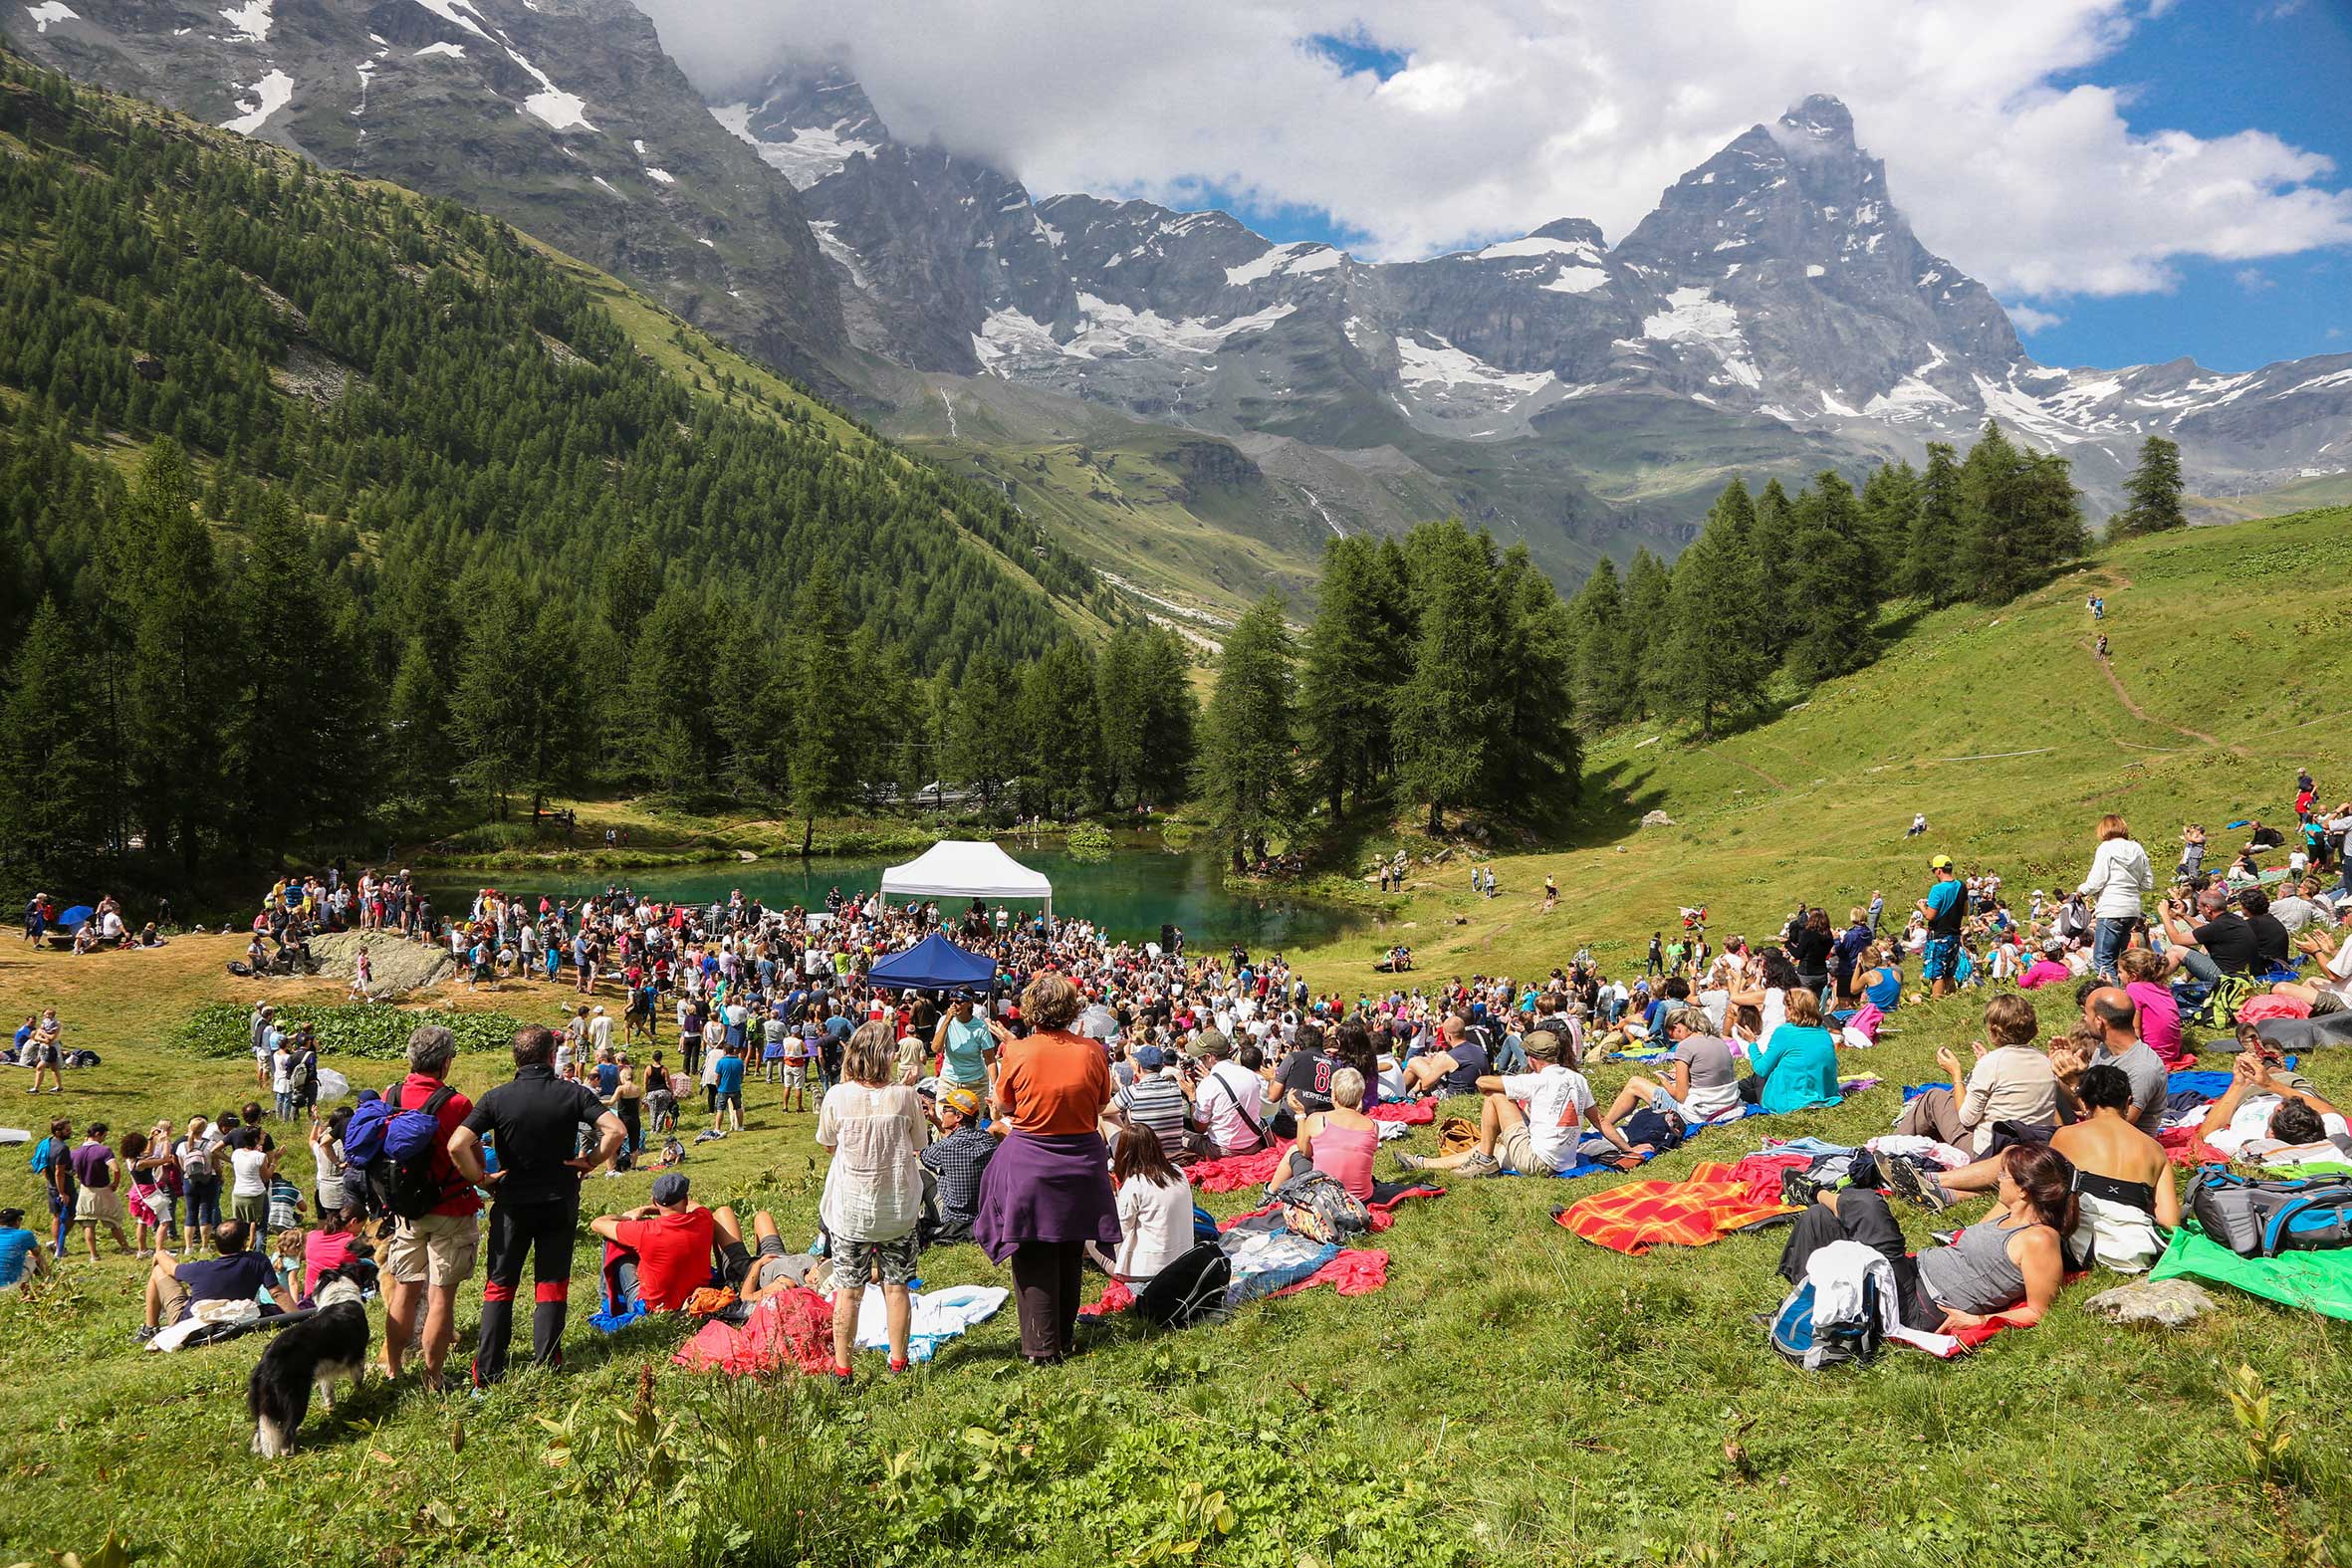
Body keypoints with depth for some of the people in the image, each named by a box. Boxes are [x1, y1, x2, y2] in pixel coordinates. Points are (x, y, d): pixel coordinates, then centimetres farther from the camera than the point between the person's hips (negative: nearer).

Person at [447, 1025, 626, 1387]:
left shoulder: (496, 1098, -8)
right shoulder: (574, 1093, -8)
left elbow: (457, 1144, -18)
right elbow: (616, 1130, -19)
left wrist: (480, 1178, -5)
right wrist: (592, 1162, -4)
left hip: (511, 1204, 0)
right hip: (561, 1203, 0)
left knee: (499, 1286, 13)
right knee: (552, 1285, 10)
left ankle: (487, 1373, 13)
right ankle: (546, 1367, 10)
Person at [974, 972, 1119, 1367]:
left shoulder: (1017, 1052, -15)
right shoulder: (1092, 1051, -9)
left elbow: (1003, 1106, 0)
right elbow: (1102, 1103, 5)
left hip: (1029, 1163, -3)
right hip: (1080, 1163, 3)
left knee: (1034, 1257, 9)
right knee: (1069, 1256, 18)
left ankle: (1043, 1346, 13)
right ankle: (1065, 1339, 29)